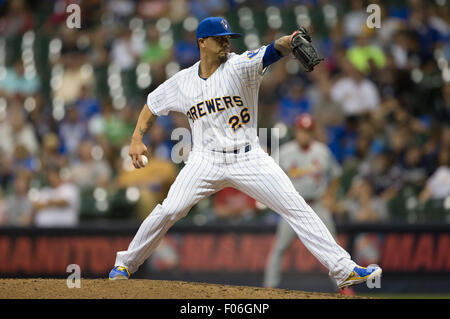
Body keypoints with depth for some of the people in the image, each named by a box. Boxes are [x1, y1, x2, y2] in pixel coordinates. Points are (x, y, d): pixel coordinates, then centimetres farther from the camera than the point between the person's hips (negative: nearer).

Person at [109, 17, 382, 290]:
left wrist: (291, 41, -47)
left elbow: (270, 53, -26)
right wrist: (137, 140, 4)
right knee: (169, 211, -11)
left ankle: (344, 269, -8)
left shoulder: (239, 66, -7)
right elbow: (153, 105, 17)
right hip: (207, 162, 1)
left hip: (250, 160, -1)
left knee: (298, 209, -9)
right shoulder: (182, 81, 3)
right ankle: (126, 264, 11)